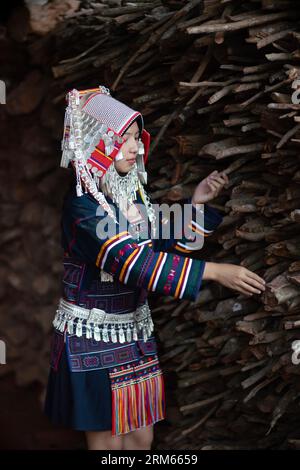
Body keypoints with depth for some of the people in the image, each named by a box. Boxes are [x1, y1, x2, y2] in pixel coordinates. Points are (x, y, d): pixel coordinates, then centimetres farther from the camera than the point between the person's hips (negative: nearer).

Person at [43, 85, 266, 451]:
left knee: (141, 436, 13)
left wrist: (197, 204, -3)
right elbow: (131, 261, -31)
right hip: (93, 336, -7)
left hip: (133, 331, 7)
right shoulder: (82, 204, -20)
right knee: (108, 443, 3)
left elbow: (169, 243, 12)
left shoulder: (132, 191, 4)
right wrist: (214, 272, -35)